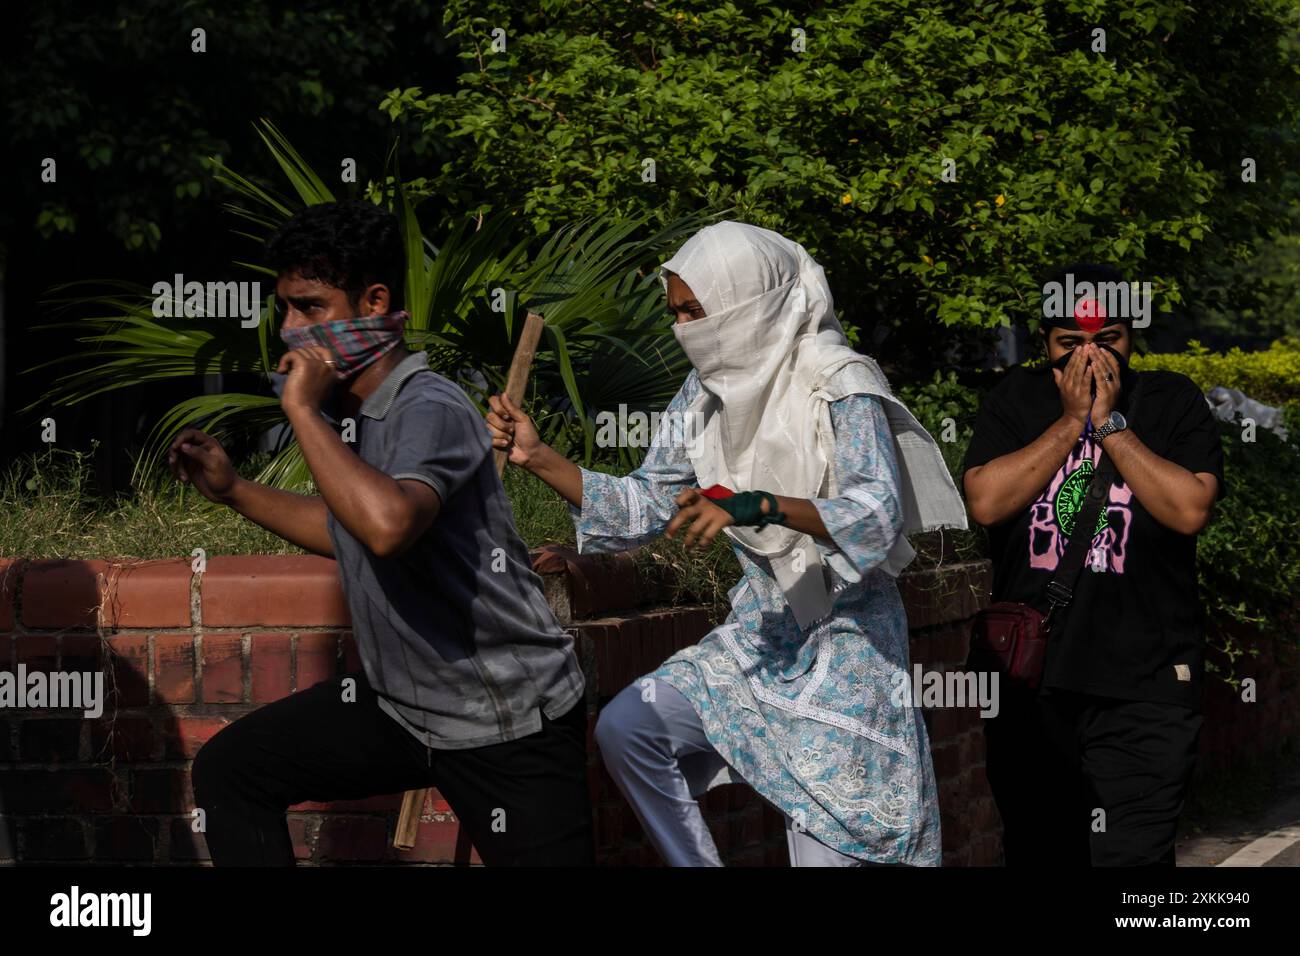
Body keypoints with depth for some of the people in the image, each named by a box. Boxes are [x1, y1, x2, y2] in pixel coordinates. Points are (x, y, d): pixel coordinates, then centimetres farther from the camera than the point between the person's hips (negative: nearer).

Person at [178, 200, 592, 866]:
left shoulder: (430, 412, -23)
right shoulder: (362, 412, 4)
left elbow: (387, 526, -44)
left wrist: (305, 411, -33)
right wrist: (232, 489, 16)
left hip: (508, 727, -9)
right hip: (398, 705, 9)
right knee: (228, 769, 5)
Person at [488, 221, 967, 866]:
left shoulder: (838, 386, -18)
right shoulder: (705, 394, 2)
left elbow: (879, 514, -30)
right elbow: (645, 506, 6)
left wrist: (759, 506, -44)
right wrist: (537, 458, -5)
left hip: (845, 637, -6)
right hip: (761, 627, 6)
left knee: (826, 850, -8)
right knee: (624, 728, -10)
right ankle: (694, 865, 4)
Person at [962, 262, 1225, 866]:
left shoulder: (1173, 403, 2)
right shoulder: (1016, 401, 7)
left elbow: (1190, 510, -13)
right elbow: (985, 502, -8)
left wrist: (1110, 424, -12)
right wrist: (1071, 420, -9)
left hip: (1143, 687, -3)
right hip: (1028, 683, 3)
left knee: (1130, 856, -12)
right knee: (1036, 854, 13)